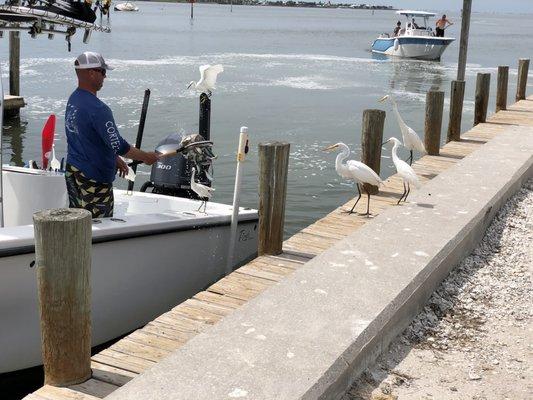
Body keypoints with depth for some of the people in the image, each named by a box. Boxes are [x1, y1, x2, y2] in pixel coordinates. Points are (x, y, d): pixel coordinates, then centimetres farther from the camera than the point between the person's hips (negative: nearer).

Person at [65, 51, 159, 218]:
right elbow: (118, 144, -22)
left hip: (72, 172, 9)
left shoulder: (72, 100, 7)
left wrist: (116, 159, 21)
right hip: (93, 179, -9)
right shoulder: (97, 108, -23)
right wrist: (146, 157, -8)